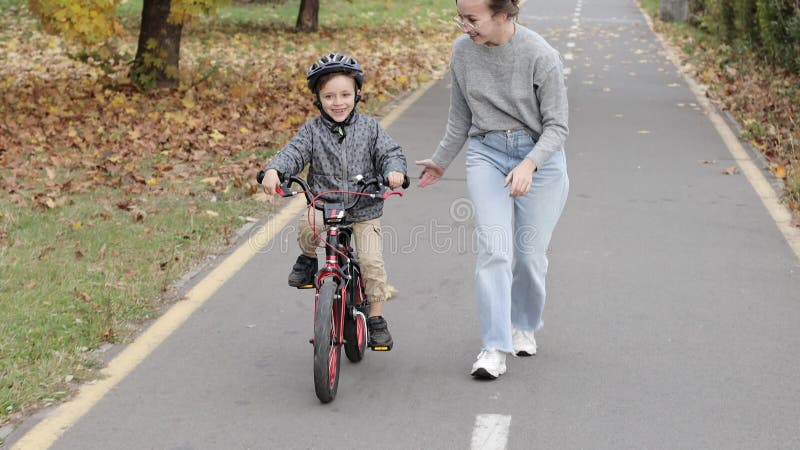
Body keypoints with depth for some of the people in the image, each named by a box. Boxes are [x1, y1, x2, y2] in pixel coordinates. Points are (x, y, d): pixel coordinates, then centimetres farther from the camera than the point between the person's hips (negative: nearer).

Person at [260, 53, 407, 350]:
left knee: (372, 261, -10)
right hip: (324, 205, 0)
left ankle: (376, 318, 7)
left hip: (365, 210, 0)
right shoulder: (313, 130, 0)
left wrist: (395, 171, -27)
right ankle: (308, 260, 3)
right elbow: (293, 153, -11)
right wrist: (273, 171, -33)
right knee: (307, 229, -32)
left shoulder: (369, 128, 1)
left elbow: (390, 153, -2)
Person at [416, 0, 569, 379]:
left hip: (540, 156, -2)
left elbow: (556, 126, -11)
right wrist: (441, 162, 21)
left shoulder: (540, 56, -17)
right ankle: (495, 347, -10)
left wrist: (529, 164, -27)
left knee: (530, 254, 5)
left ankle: (523, 326, 32)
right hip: (486, 153, 2)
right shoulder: (463, 51, -4)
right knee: (494, 250, -13)